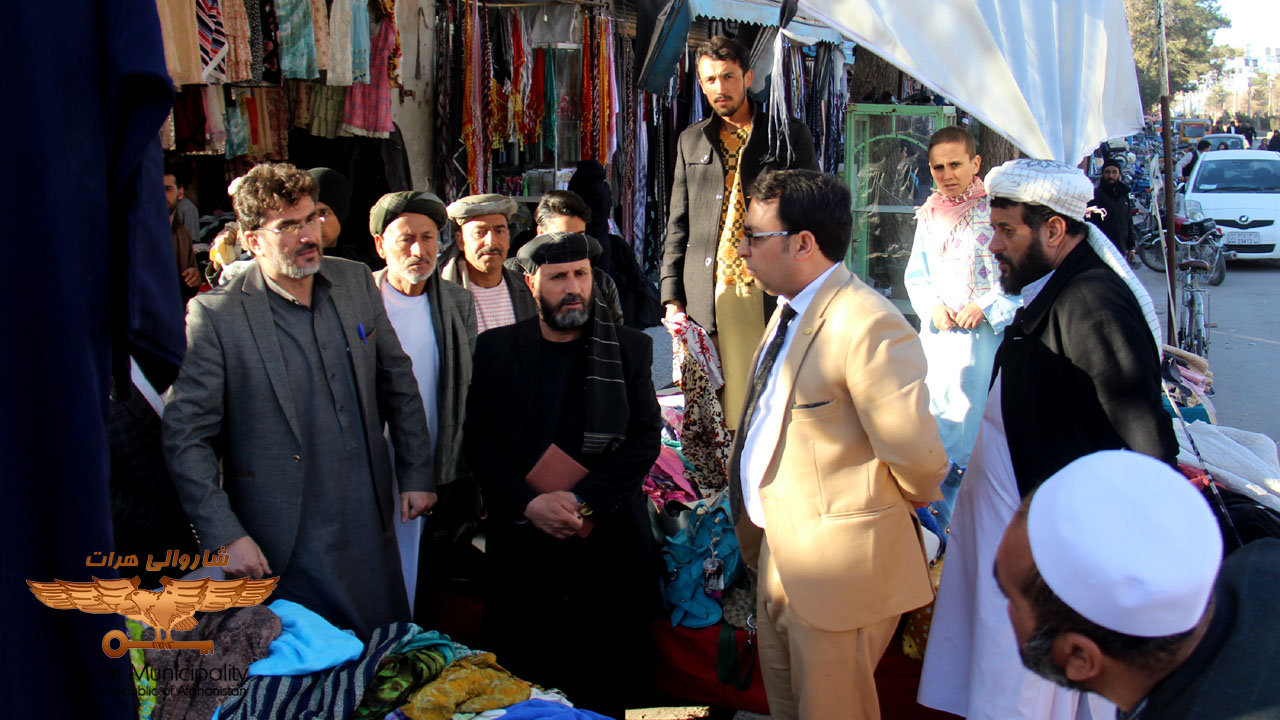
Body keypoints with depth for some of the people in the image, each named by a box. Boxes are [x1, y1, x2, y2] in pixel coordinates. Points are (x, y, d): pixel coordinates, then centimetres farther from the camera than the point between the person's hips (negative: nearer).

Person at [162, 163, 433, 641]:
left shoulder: (357, 283, 4)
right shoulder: (215, 316, -11)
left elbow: (398, 383, 13)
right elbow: (185, 437, -11)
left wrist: (417, 474, 11)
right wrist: (225, 536, -17)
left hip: (369, 525, 4)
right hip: (283, 546, -4)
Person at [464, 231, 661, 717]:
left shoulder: (630, 349, 5)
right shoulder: (496, 348, 6)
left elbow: (645, 439, -2)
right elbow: (478, 440, 2)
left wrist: (582, 500, -13)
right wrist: (529, 503, -12)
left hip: (608, 540, 0)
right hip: (524, 545, 0)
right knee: (525, 673, 3)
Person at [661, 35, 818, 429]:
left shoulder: (789, 134, 7)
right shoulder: (691, 141, 16)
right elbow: (678, 225, 17)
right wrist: (672, 299, 8)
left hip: (772, 293, -2)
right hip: (709, 298, 2)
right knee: (719, 413, 1)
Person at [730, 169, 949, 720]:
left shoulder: (868, 326, -27)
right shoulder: (790, 308, 6)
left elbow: (917, 457, -29)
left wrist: (909, 499, -10)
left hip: (837, 565, -9)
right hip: (778, 551, 9)